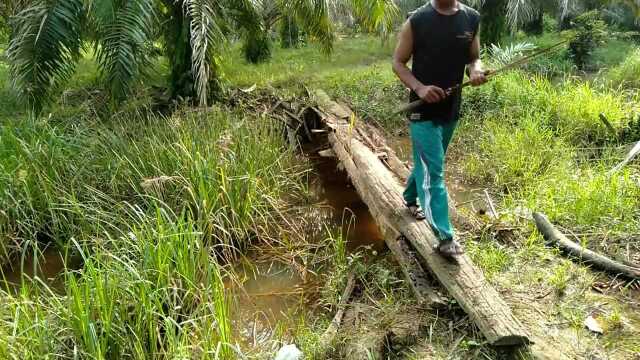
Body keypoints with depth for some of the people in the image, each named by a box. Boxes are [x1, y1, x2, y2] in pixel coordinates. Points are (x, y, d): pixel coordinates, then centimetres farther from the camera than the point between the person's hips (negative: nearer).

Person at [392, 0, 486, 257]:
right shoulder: (417, 21, -11)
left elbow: (474, 58, 11)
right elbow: (398, 62, -5)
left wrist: (476, 71, -13)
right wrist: (419, 87, -22)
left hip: (451, 108, 5)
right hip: (423, 108, -5)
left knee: (426, 163, 22)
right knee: (433, 171, -5)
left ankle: (410, 198, 49)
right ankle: (445, 237, -2)